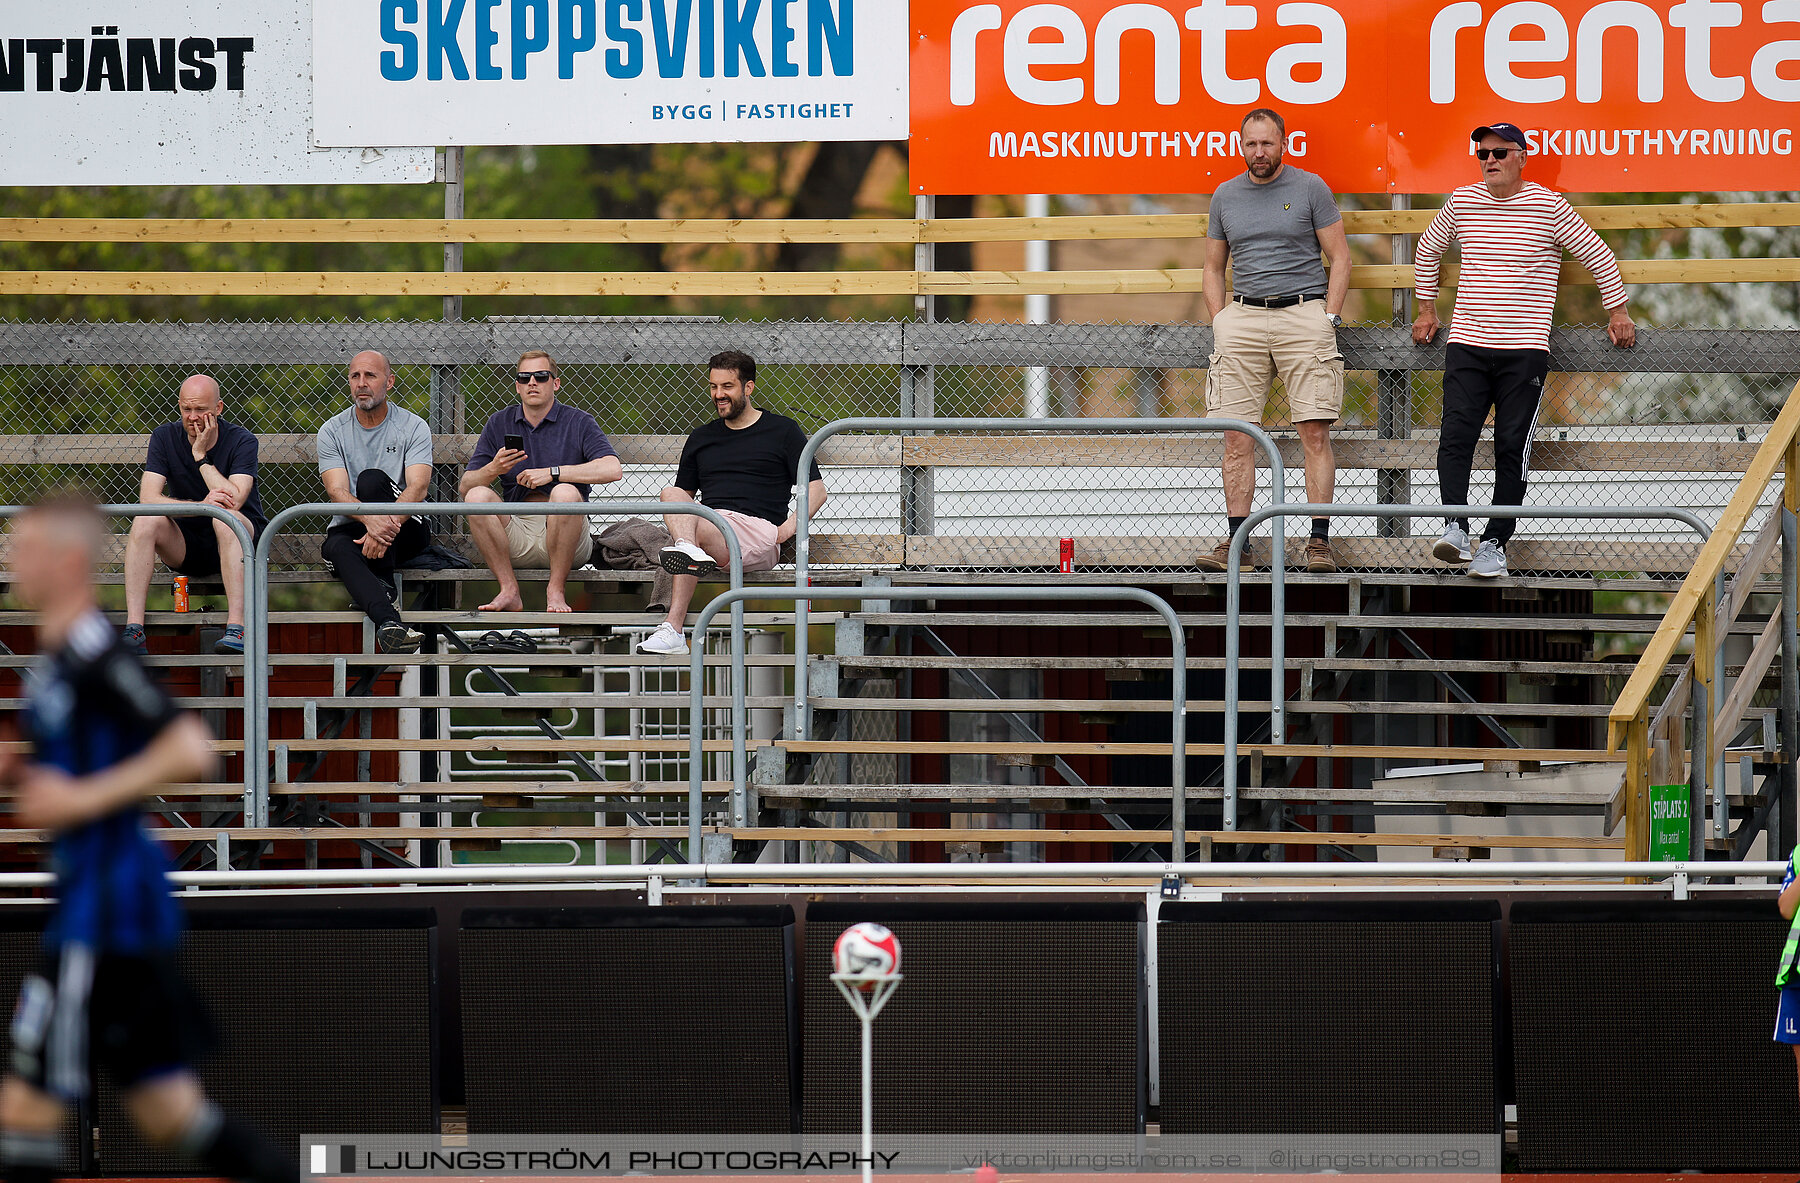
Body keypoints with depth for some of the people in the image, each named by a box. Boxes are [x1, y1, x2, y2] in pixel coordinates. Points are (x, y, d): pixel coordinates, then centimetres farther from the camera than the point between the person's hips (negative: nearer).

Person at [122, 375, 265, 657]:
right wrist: (201, 505, -31)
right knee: (145, 521, -26)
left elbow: (234, 501, -24)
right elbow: (148, 498, -16)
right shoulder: (164, 438, -3)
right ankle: (133, 630, -34)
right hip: (187, 547, 3)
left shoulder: (242, 442, -10)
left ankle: (236, 629, -45)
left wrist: (202, 456, -20)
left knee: (225, 517, -36)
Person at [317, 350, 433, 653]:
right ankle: (388, 620, -58)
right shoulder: (332, 432, 3)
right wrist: (371, 519, -34)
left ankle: (383, 588, -32)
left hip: (404, 530, -1)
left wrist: (387, 524, -36)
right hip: (350, 527, 1)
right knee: (339, 548, -36)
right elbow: (337, 492, -11)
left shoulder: (413, 427, 0)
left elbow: (417, 488, -15)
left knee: (371, 479, -30)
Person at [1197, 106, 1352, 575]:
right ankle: (1235, 539, 0)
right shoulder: (1225, 197, 14)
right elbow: (1213, 267, 21)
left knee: (1315, 432, -8)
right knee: (1237, 435, -2)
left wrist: (1328, 319, -5)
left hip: (1304, 312, -3)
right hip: (1242, 315, 3)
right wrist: (1221, 322, 7)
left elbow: (1339, 257, 4)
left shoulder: (1309, 189, 4)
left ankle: (1319, 540, -7)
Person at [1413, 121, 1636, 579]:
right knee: (1456, 436, -14)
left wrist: (1618, 313, 10)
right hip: (1467, 344, 2)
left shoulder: (1548, 206, -2)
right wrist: (1427, 309, 27)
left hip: (1525, 349, -2)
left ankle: (1495, 542, 0)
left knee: (1512, 448, -3)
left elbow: (1599, 257, 7)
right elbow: (1427, 251, 27)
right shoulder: (1462, 202, 8)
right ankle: (1455, 527, -16)